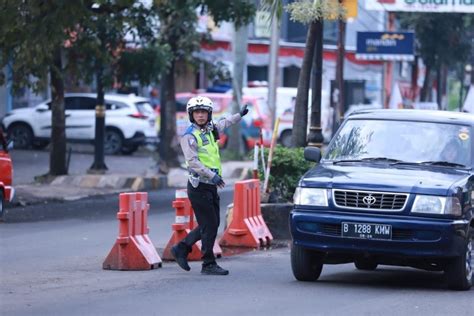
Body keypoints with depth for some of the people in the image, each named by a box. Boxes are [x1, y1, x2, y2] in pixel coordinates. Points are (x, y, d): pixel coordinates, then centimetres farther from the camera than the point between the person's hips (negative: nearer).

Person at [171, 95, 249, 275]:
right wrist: (212, 175, -30)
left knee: (213, 224, 12)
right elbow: (193, 161, -22)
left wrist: (240, 115, 47)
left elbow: (224, 124, 35)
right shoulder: (190, 136, -12)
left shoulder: (210, 129, 12)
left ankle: (181, 248, 23)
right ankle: (209, 265, 0)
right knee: (209, 225, -8)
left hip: (211, 186, 9)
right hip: (199, 186, -9)